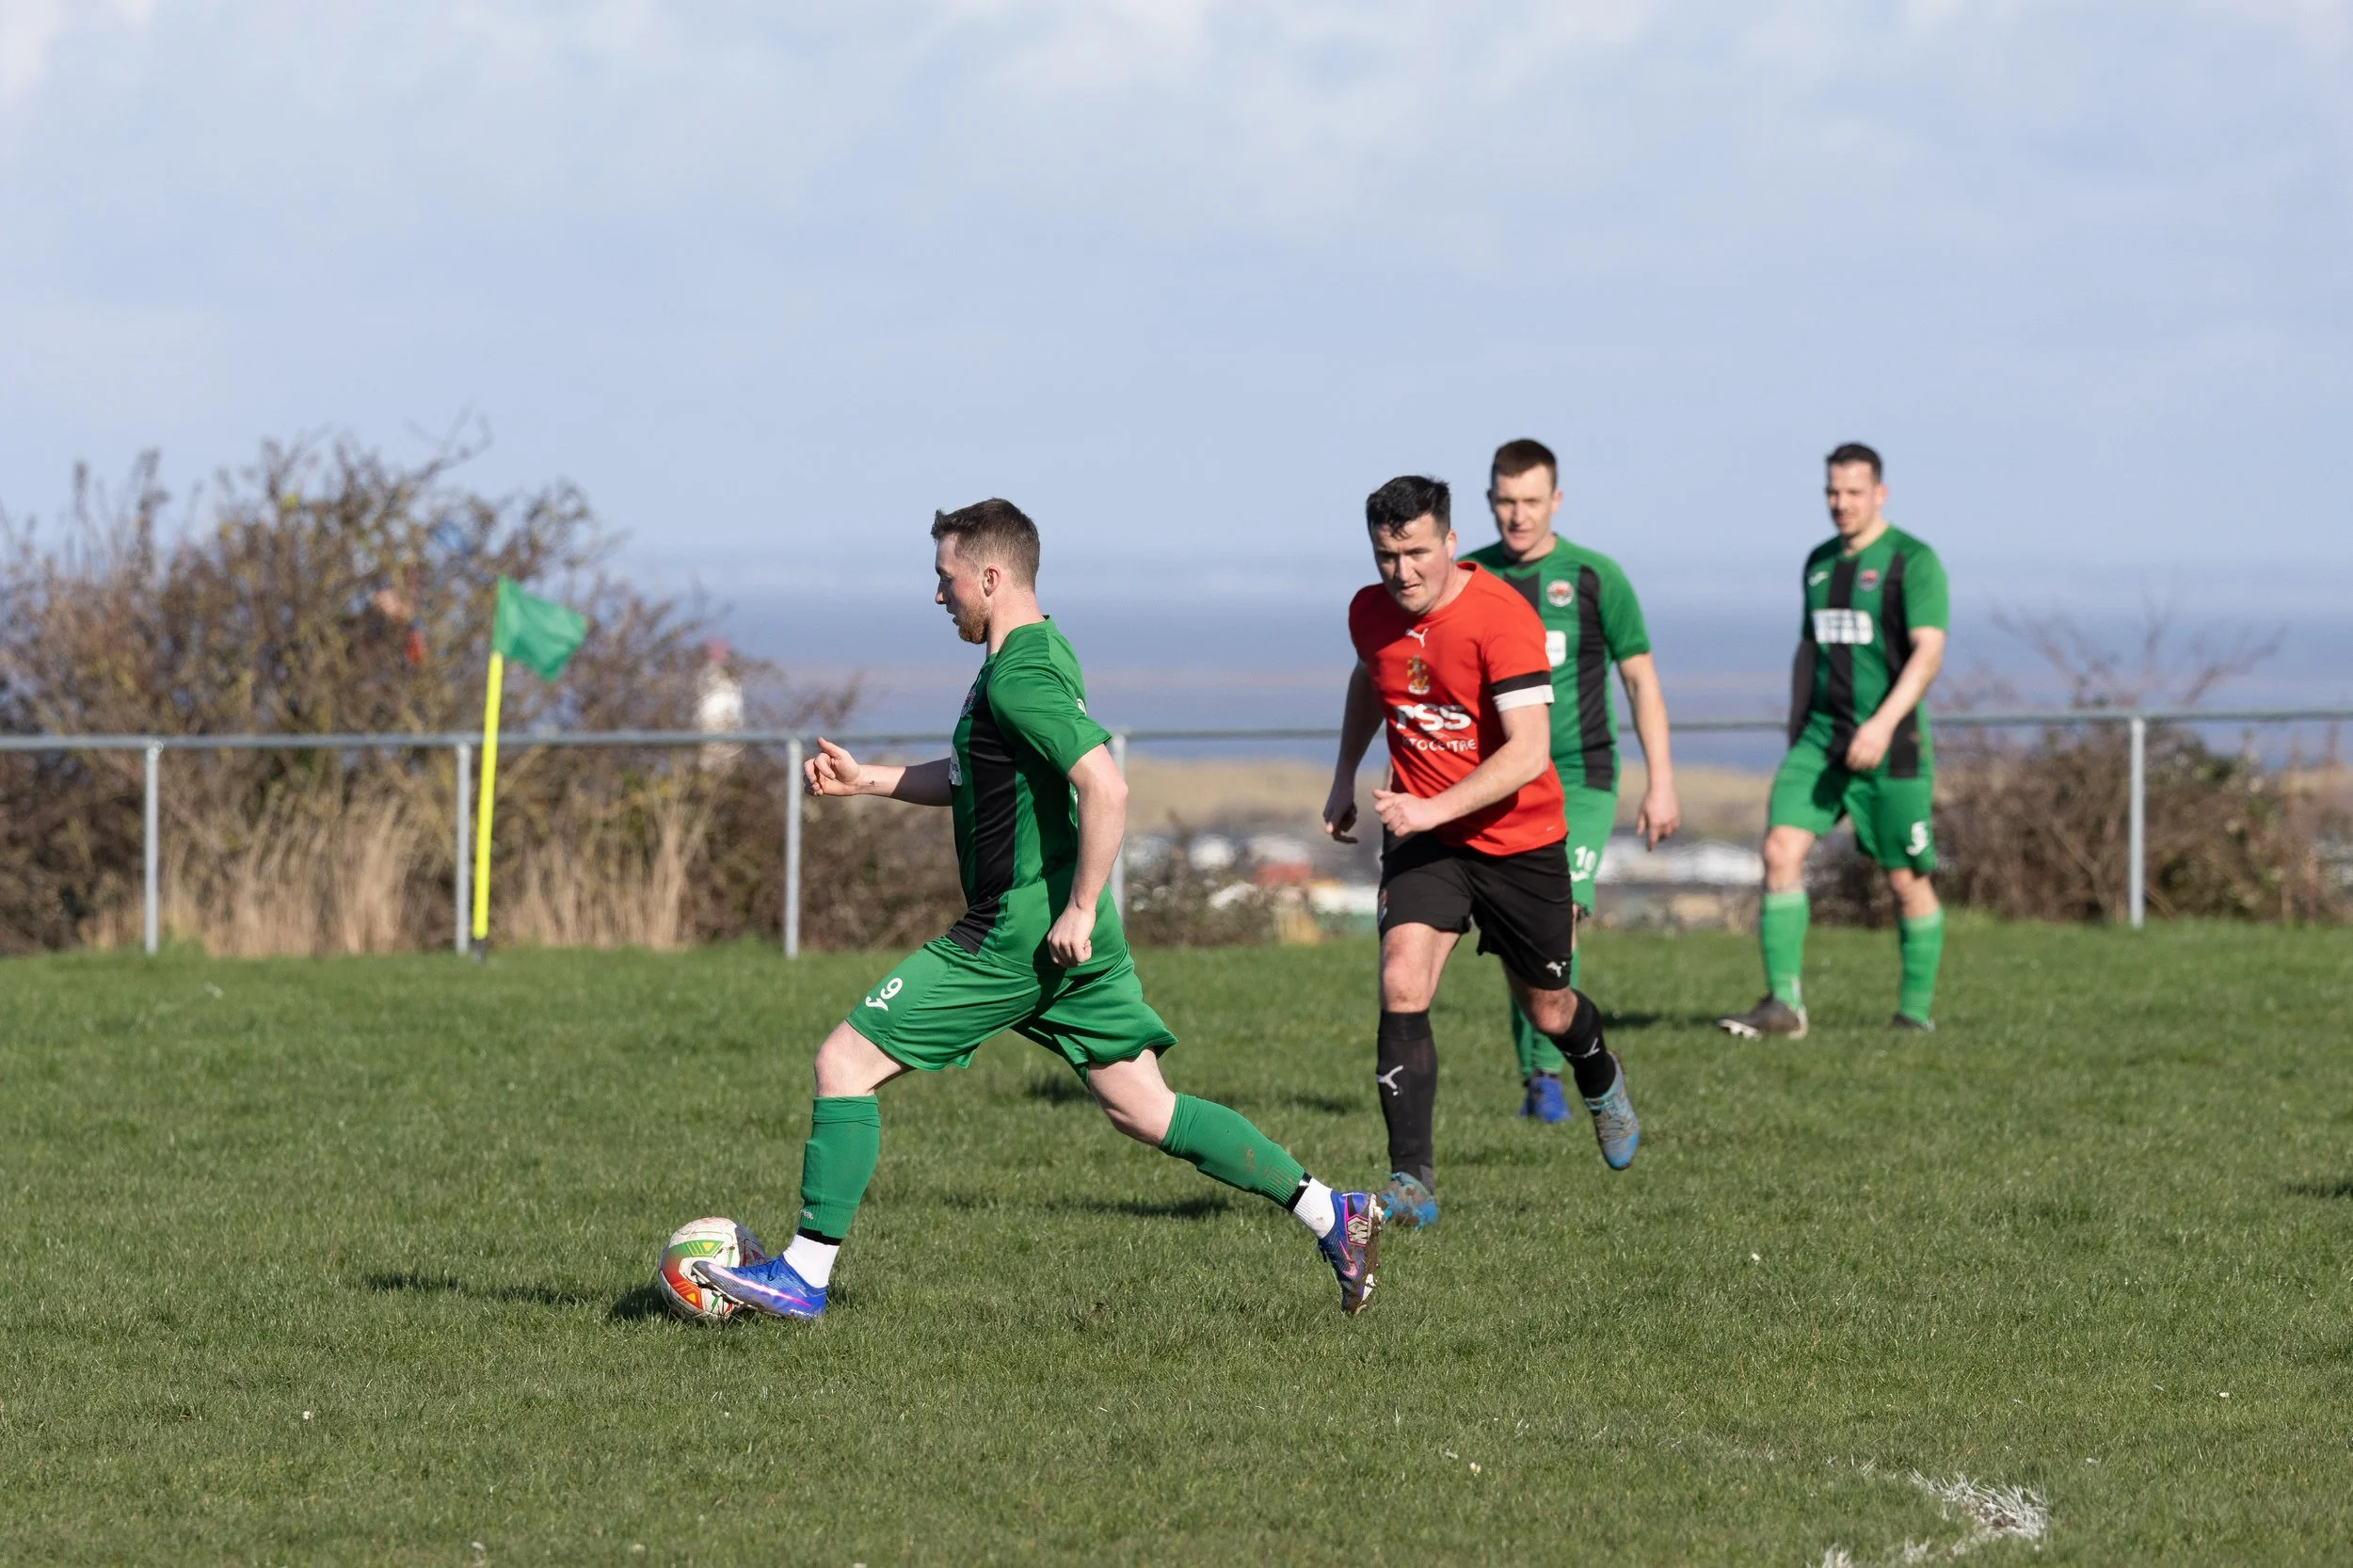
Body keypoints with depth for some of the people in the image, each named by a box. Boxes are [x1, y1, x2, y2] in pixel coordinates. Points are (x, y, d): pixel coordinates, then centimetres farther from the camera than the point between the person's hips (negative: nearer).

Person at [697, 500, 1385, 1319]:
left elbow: (1105, 788, -28)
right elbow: (976, 777, 28)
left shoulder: (1021, 676, -18)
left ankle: (804, 1274, 0)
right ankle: (1331, 1214, 5)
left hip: (1020, 932, -10)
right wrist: (866, 779, 20)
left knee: (845, 1061, -3)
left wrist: (1079, 911, -24)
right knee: (1145, 1112, 11)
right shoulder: (1036, 652, 14)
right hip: (1056, 923, 10)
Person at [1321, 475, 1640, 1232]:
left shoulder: (1501, 617, -23)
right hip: (1421, 837, 3)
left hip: (1518, 839, -3)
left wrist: (1431, 809, -37)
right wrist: (1344, 776, 19)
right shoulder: (1371, 612, -3)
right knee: (1401, 986, -21)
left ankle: (1601, 1085, 52)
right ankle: (1412, 1182, -21)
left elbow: (1528, 751, -29)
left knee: (1546, 1009, 14)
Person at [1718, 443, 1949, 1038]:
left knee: (1906, 879, 1)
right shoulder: (1820, 562, 13)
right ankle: (1783, 1003, -13)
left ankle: (1915, 1012, 16)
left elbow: (1928, 652, -18)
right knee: (1780, 849, -11)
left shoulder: (1912, 561, -8)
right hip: (1821, 737, 6)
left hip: (1889, 743, -6)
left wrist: (1882, 725, -28)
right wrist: (1796, 734, 18)